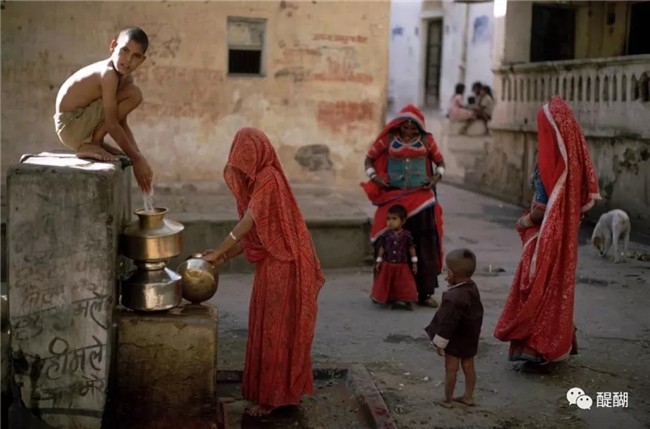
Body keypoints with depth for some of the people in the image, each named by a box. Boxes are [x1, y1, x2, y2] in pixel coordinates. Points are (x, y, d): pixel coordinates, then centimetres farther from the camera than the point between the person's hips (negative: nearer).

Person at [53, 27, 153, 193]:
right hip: (70, 125, -9)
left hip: (82, 122, 9)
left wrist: (138, 156, -1)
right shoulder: (108, 74, -23)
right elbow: (112, 125, -23)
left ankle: (94, 142, 10)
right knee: (133, 95, -17)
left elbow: (121, 123, 7)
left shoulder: (126, 79, 4)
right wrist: (136, 158, -18)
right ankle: (89, 145, -11)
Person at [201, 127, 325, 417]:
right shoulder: (259, 181, 13)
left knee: (277, 331, -1)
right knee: (270, 330, 14)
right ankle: (282, 392, 25)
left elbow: (248, 223, -20)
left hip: (282, 266, -10)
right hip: (272, 265, 10)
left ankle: (273, 396, 9)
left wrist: (219, 252, -15)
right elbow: (252, 234, 12)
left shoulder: (268, 179, -16)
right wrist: (225, 257, 2)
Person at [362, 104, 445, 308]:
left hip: (421, 199, 1)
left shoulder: (426, 140, 7)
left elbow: (440, 161, 18)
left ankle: (425, 293, 5)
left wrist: (436, 177, -1)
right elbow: (369, 159, 11)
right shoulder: (388, 139, 4)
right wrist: (375, 177, -5)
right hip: (394, 198, -1)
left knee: (423, 245, -1)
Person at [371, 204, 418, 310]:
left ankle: (408, 302, 13)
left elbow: (412, 249, -1)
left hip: (402, 266, -2)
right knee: (387, 285, 9)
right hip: (387, 265, 2)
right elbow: (381, 248, 2)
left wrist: (414, 263, -1)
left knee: (405, 285, 2)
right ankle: (389, 301, 23)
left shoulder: (407, 235, -7)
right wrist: (379, 261, 2)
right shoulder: (386, 235, -4)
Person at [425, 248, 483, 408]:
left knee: (451, 369, 4)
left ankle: (448, 399, 15)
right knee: (468, 366, 17)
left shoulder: (453, 298, -30)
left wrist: (439, 342, -15)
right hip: (470, 337, 8)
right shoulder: (473, 288, -3)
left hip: (455, 339, -8)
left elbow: (447, 323, -26)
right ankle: (468, 396, 27)